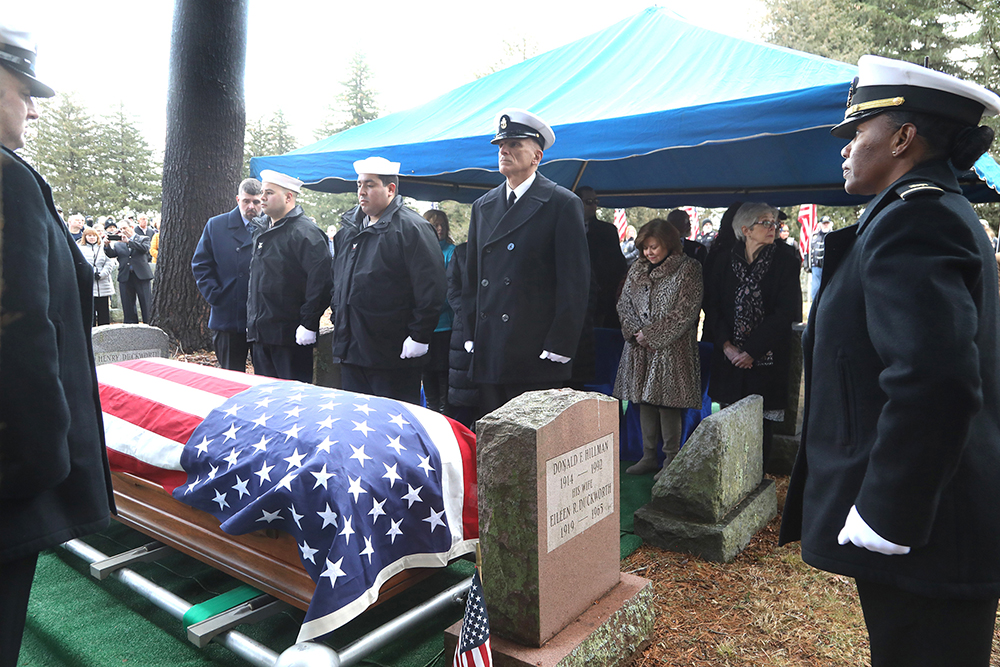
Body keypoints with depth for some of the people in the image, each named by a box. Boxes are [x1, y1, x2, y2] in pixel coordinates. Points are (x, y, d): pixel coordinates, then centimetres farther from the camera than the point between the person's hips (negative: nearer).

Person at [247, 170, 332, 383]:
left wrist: (309, 324, -21)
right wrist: (252, 321, 20)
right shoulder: (261, 229, 16)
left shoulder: (304, 232, -12)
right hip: (260, 333, 9)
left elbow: (321, 279, -20)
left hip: (290, 334, -9)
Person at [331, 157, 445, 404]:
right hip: (351, 349, 8)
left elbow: (431, 288, -16)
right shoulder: (349, 229, 14)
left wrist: (419, 336, -17)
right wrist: (337, 318, 20)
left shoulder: (412, 228, -11)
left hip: (394, 355, -8)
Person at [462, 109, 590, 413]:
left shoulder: (563, 204, -3)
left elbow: (575, 282, -7)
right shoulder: (482, 206, 15)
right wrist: (471, 336, 12)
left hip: (536, 356, -5)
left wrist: (559, 346, -11)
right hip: (488, 354, 6)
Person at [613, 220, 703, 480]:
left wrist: (651, 334, -12)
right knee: (644, 401, 8)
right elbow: (624, 303, 12)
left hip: (671, 349, -5)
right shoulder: (637, 269, 12)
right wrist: (634, 331, -6)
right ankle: (649, 456, 19)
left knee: (667, 402, -4)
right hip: (639, 348, 6)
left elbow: (686, 311, -11)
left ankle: (671, 460, 8)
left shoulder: (688, 269, -5)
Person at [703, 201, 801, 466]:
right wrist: (726, 345, -9)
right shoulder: (724, 261, 6)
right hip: (729, 355, 2)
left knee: (761, 421, 1)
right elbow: (711, 305, 4)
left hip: (766, 357, -2)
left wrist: (752, 350, -12)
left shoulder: (785, 259, -1)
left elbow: (785, 311, -7)